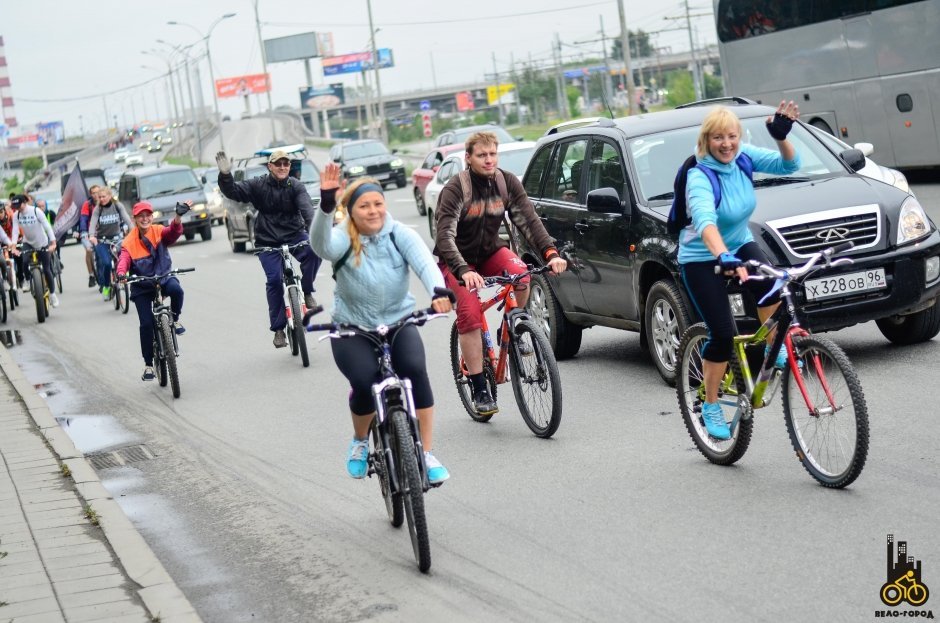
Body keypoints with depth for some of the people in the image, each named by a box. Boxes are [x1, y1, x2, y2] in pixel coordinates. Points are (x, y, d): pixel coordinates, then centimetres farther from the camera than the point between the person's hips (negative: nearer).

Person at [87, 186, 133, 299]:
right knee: (106, 263, -16)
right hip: (101, 240, -1)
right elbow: (93, 223, -21)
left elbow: (126, 218, -18)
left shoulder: (118, 206, -7)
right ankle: (105, 286, 4)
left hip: (116, 237, 1)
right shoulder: (97, 209, -8)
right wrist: (91, 236, -41)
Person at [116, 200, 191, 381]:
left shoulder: (159, 231, -6)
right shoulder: (129, 241, -9)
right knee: (146, 323, -8)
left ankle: (175, 319, -4)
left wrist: (178, 216, -47)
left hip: (164, 278, 0)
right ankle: (148, 365, 6)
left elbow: (174, 232, -26)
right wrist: (121, 273, -45)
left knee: (176, 289, -35)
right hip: (142, 286, 0)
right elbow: (124, 259, -23)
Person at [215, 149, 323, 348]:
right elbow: (233, 191, -8)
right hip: (268, 242, 0)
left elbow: (306, 208, -19)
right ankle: (278, 329, -3)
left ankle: (307, 293, -7)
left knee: (313, 251, -29)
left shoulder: (296, 187, -4)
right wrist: (225, 175, -28)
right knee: (274, 280, -13)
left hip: (294, 236, 1)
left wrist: (313, 228, -38)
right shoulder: (258, 185, -2)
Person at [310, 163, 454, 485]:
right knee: (365, 383, -24)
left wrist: (438, 290, -44)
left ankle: (426, 453, -14)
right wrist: (326, 204, -51)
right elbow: (320, 244, -34)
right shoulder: (343, 239, -10)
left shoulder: (400, 235, -6)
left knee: (415, 370, -25)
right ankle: (360, 442, 9)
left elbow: (424, 262, -22)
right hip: (352, 331, -1)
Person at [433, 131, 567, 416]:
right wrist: (464, 271, -48)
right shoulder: (455, 189, -22)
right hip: (457, 260, -3)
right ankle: (480, 390, -12)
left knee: (519, 273, -29)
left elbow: (528, 219, -17)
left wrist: (550, 252, -33)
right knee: (470, 314, -21)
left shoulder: (508, 183, -9)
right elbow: (445, 236, -32)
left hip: (491, 251, 3)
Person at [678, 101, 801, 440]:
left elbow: (788, 164, -11)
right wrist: (723, 257, -62)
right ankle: (710, 406, 11)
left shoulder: (743, 156, -9)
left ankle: (775, 349, -3)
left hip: (740, 244, 5)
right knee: (722, 333, -9)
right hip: (701, 259, -5)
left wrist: (781, 137, -31)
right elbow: (705, 221, -45)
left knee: (771, 285, -28)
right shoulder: (699, 176, -27)